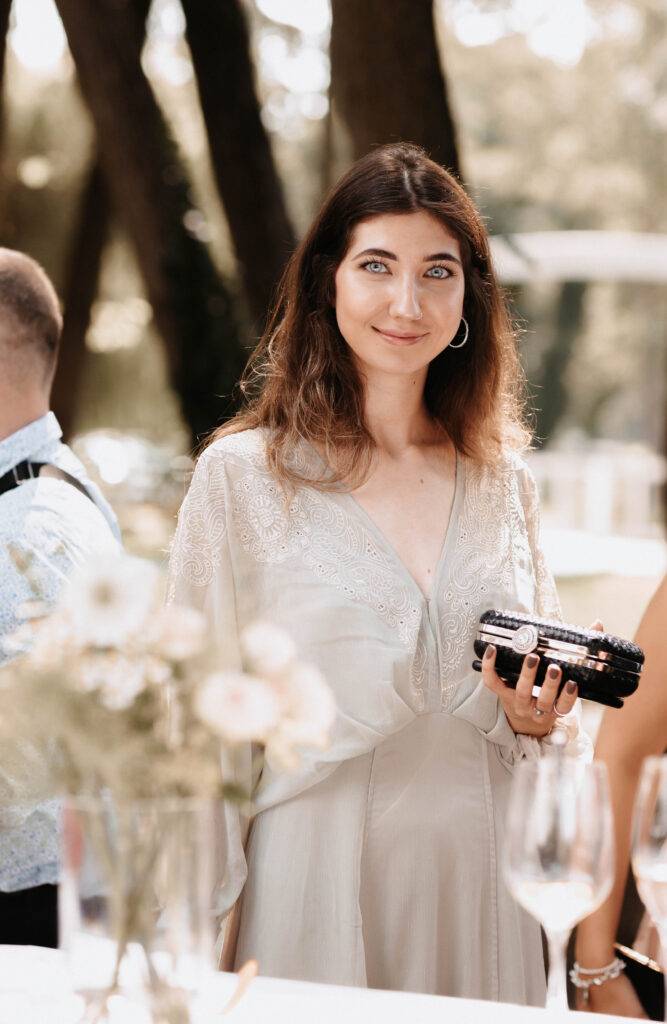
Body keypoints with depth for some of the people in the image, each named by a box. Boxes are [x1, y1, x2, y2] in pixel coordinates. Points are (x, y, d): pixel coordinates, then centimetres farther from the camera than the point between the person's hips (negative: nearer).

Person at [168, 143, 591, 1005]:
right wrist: (197, 942, -9)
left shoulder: (503, 480, 7)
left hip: (480, 893, 4)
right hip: (315, 884, -3)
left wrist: (532, 718, -5)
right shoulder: (243, 475, -6)